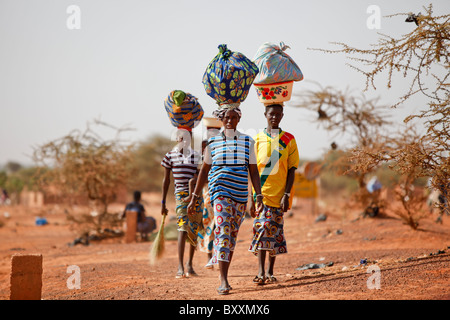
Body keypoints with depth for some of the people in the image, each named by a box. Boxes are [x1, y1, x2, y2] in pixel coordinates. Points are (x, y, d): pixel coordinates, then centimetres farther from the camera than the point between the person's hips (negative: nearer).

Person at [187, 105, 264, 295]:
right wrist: (194, 197, 9)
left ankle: (223, 271, 27)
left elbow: (253, 171, 7)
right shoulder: (213, 142, 5)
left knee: (232, 235, 10)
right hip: (220, 192, -2)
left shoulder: (247, 142, 7)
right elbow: (204, 170, 11)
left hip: (240, 195, 2)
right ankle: (223, 281, -21)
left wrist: (259, 197, -1)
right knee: (223, 232, -15)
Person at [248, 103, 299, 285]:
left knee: (275, 231, 6)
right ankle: (261, 272, -13)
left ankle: (270, 272, 16)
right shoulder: (257, 139, 5)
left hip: (279, 194, 1)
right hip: (261, 193, -1)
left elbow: (291, 170, 3)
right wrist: (252, 198, 1)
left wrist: (287, 195, -7)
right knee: (261, 229, -11)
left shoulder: (288, 140, 5)